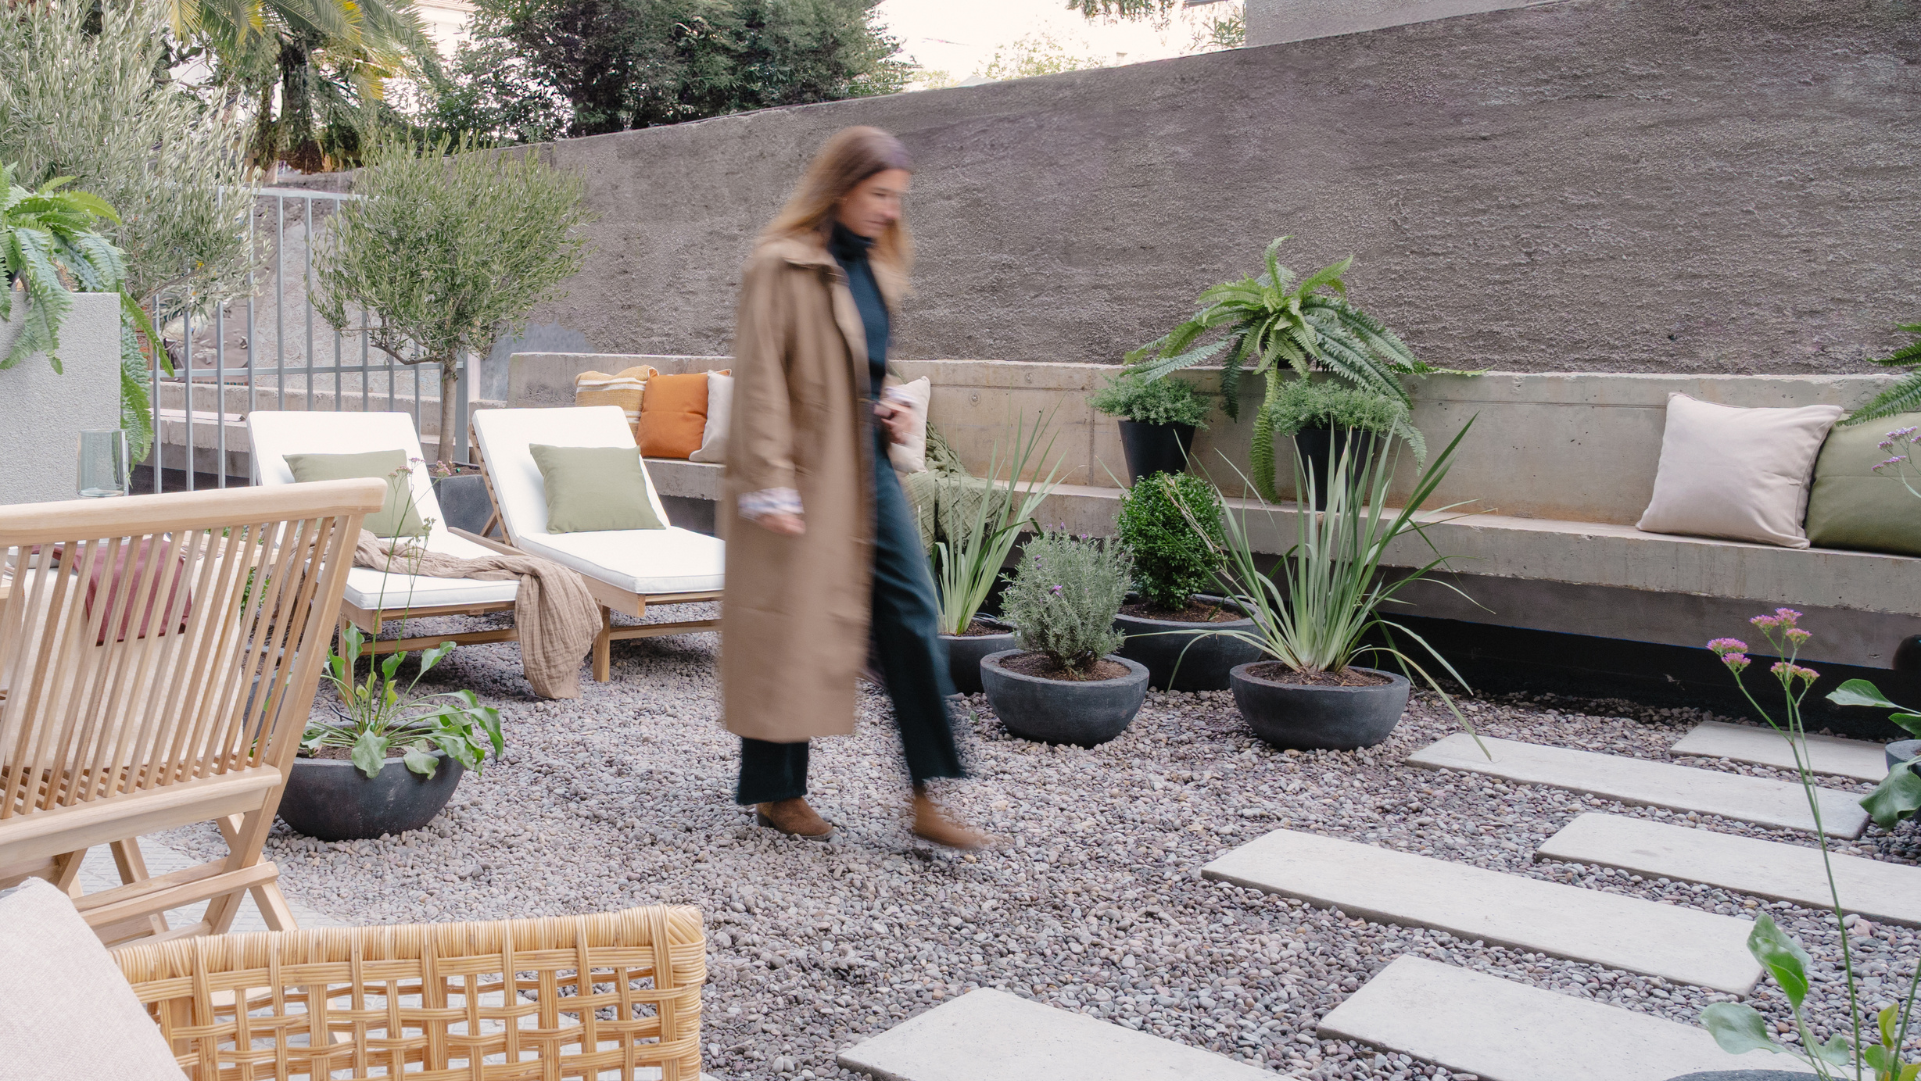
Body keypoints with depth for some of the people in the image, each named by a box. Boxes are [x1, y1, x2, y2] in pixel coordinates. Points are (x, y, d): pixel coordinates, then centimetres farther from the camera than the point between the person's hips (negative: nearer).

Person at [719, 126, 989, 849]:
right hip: (805, 471, -8)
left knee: (912, 614, 2)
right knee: (790, 628, 2)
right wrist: (770, 486, -20)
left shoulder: (876, 265, 14)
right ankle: (776, 794, 19)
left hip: (866, 463, 8)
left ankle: (926, 800, 9)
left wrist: (885, 410, 7)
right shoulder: (782, 265, -11)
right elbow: (759, 381, -15)